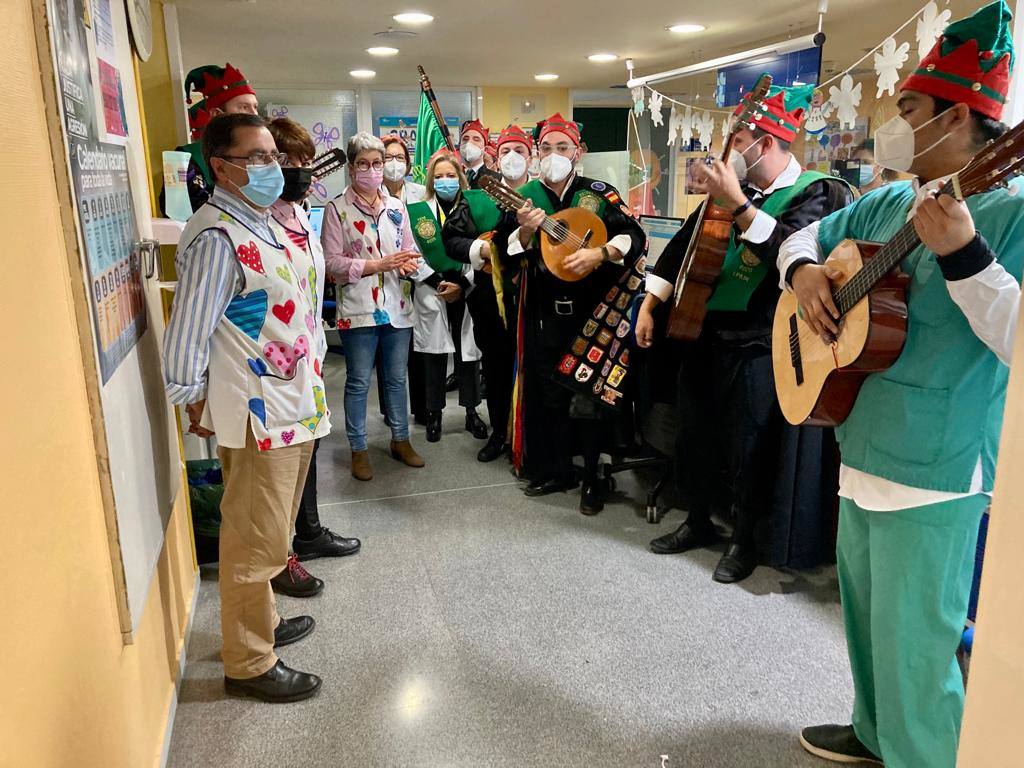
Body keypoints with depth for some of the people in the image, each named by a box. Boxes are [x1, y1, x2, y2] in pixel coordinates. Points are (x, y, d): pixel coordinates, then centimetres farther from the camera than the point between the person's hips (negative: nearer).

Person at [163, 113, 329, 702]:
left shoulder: (262, 222, 11)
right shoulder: (216, 238, -19)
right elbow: (187, 334, -19)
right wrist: (195, 404, -8)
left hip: (293, 405, 9)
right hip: (257, 415, -9)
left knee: (273, 531, 22)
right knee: (256, 542, 4)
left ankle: (263, 621, 40)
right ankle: (249, 663, 20)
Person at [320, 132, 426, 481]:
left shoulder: (396, 207, 9)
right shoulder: (337, 209, -4)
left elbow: (410, 251, 11)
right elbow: (332, 262, -11)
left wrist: (410, 263, -13)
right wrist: (379, 264, -19)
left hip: (397, 307, 4)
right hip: (358, 310, -4)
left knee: (397, 378, 15)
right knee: (358, 382, 5)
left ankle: (401, 440, 29)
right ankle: (358, 449, 19)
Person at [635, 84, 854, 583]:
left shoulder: (816, 192, -7)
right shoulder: (736, 188, 10)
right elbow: (686, 241, 14)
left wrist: (736, 203, -25)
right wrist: (648, 306, 9)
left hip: (756, 341, -6)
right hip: (703, 330, 7)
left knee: (747, 444, 3)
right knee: (694, 433, 15)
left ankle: (744, 538, 24)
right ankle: (698, 523, 34)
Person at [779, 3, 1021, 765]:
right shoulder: (887, 203, 8)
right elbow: (805, 236, 20)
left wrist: (962, 254, -32)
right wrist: (804, 272, -2)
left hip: (937, 472, -8)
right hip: (865, 453, 8)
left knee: (910, 641, 2)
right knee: (865, 610, 22)